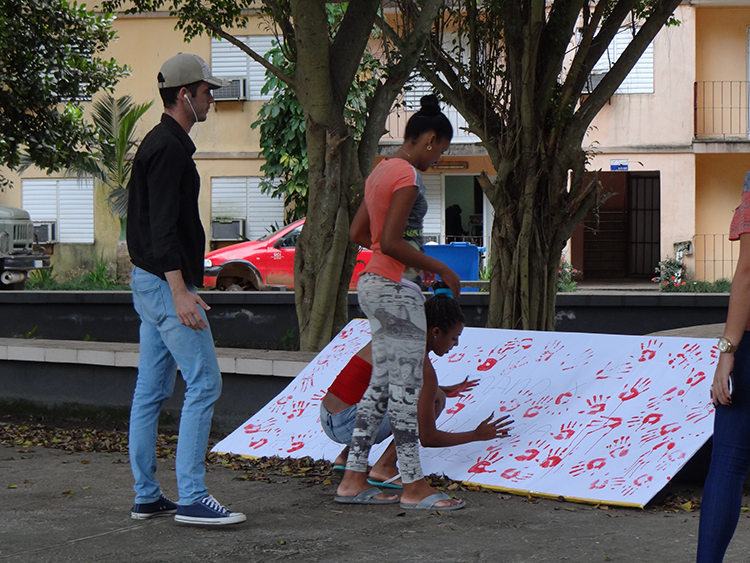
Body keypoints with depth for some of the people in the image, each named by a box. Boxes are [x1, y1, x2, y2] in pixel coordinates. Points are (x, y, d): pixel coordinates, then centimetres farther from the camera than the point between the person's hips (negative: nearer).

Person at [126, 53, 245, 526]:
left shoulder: (159, 144, 18)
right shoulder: (169, 148, -14)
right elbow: (162, 226, -22)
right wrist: (180, 291, -27)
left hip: (150, 282, 11)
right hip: (166, 282, -11)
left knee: (152, 390, 10)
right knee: (205, 382, -11)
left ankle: (147, 496, 13)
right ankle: (192, 498, -12)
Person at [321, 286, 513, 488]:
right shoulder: (421, 365, -14)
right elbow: (427, 438, -10)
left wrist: (442, 390, 35)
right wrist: (477, 435, 3)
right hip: (349, 424, -9)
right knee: (434, 399, -7)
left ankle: (347, 455, 19)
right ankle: (385, 467, -7)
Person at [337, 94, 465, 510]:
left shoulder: (381, 171, 14)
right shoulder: (407, 176, -15)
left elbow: (357, 233, 19)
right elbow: (390, 242, -22)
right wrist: (437, 267, -13)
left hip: (373, 283, 10)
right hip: (396, 289, -10)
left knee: (381, 385, 12)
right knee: (405, 387, -4)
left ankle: (353, 480, 14)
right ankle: (414, 487, 3)